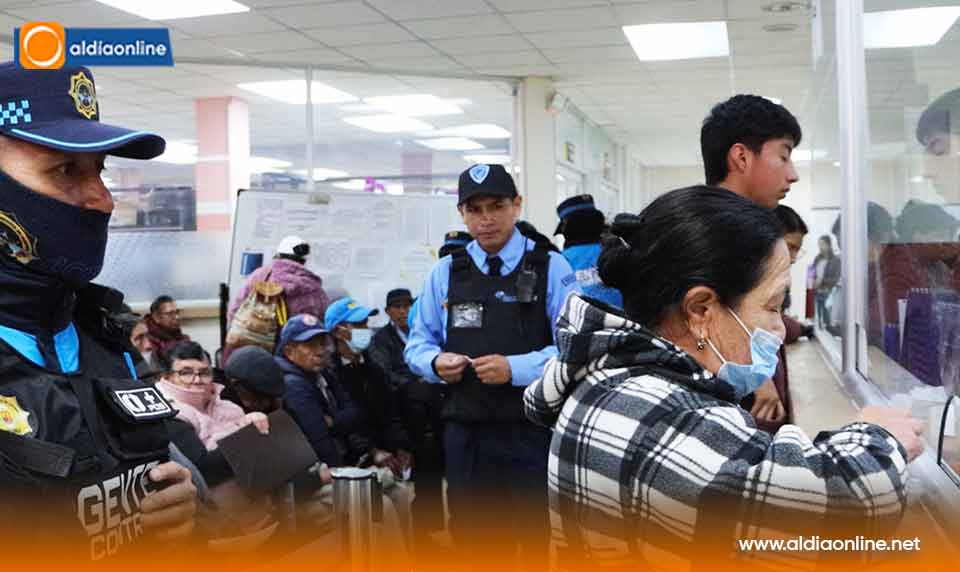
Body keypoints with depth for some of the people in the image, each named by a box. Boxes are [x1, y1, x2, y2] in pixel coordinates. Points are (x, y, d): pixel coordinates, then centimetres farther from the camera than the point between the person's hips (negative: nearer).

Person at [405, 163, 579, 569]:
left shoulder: (550, 268, -2)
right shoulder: (444, 273, 9)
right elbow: (418, 344, 13)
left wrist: (514, 368, -22)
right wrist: (436, 363, -8)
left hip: (533, 432, -3)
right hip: (466, 433, 3)